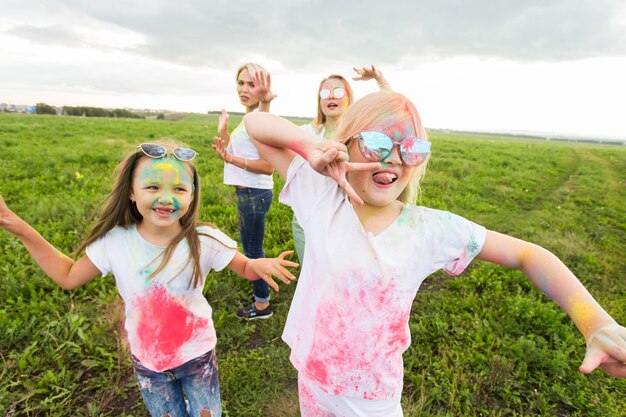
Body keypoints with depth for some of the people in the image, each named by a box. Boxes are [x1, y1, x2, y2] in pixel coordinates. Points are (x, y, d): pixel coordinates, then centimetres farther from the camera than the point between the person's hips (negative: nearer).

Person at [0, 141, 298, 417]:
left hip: (197, 355, -1)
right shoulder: (114, 241, -16)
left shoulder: (204, 240, -24)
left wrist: (261, 265, -36)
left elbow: (244, 268, -12)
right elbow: (69, 277, -1)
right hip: (147, 360, 2)